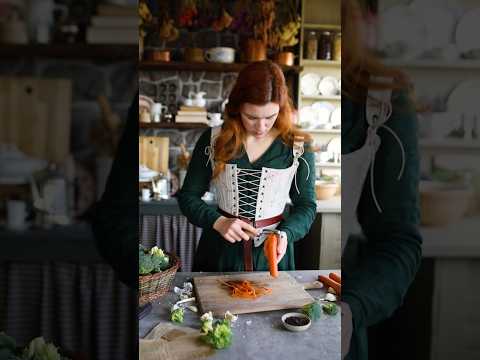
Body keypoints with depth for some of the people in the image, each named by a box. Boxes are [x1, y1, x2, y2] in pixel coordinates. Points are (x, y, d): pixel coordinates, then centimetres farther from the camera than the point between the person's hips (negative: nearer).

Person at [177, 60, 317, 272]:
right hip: (220, 252, 0)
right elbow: (188, 196, 1)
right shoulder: (213, 140, -5)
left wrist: (285, 234, -15)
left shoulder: (298, 147, -6)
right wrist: (218, 222, -15)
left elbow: (306, 205, 3)